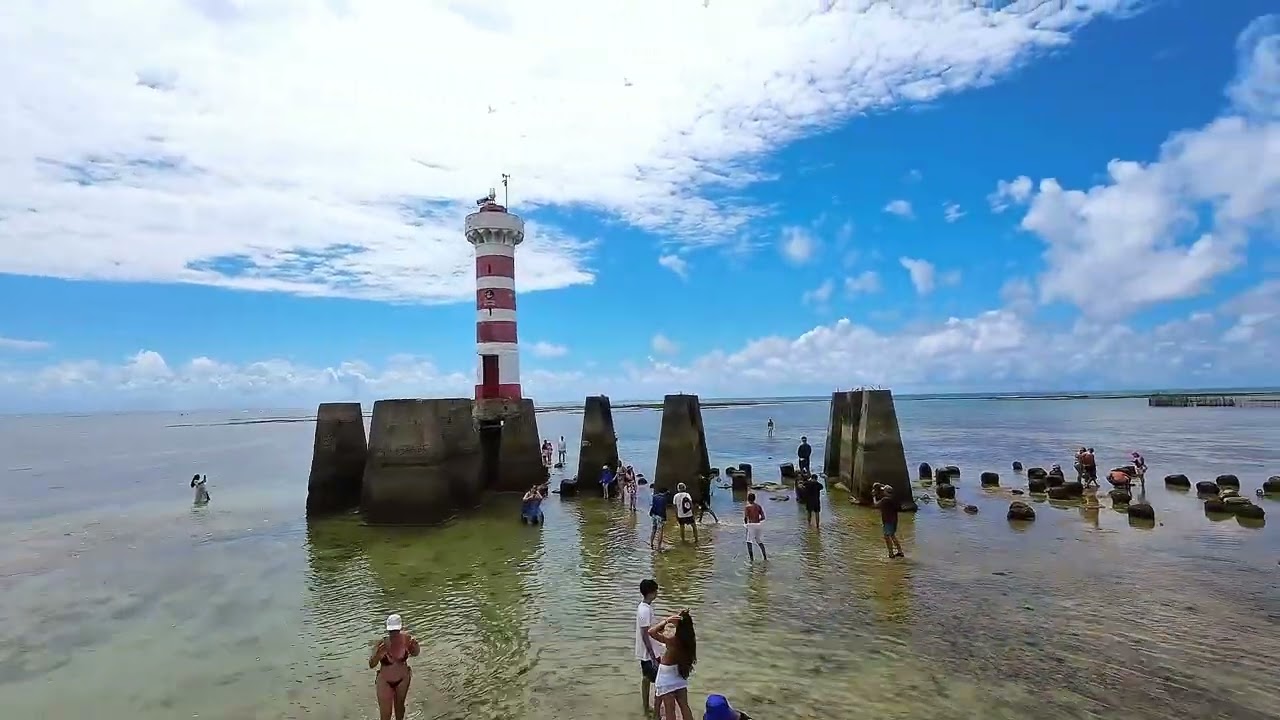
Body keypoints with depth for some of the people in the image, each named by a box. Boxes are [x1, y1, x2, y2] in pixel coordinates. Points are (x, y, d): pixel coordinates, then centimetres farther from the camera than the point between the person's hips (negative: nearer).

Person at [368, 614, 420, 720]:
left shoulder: (406, 639, -22)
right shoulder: (382, 644, -28)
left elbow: (415, 654, -5)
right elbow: (371, 665, -29)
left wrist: (415, 646, -28)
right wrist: (378, 654, -48)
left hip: (403, 678, 2)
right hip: (385, 681, -2)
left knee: (399, 705, 26)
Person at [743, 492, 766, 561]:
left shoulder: (748, 507, -7)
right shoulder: (758, 506, 7)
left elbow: (745, 517, -14)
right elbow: (763, 517, 4)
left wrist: (745, 523, 4)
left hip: (751, 525, -5)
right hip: (759, 525, 5)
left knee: (749, 542, 2)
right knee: (760, 542, 19)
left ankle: (752, 559, -5)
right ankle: (765, 557, 18)